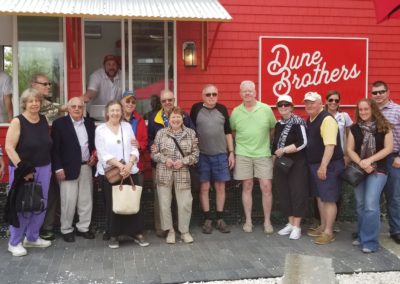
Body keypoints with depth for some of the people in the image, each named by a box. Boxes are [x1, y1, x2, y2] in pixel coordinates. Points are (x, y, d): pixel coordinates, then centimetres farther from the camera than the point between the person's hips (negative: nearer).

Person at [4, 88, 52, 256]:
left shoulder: (44, 120, 6)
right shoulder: (17, 122, -10)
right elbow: (9, 147, -15)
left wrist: (48, 165, 11)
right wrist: (22, 168, -20)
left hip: (44, 169, 6)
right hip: (23, 170, -6)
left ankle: (32, 238, 28)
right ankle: (15, 242, 14)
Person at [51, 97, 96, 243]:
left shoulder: (89, 122, 9)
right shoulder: (59, 123, -6)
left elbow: (94, 142, 19)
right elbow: (55, 148, -8)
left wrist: (94, 155, 0)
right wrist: (58, 168, -13)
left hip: (86, 167, 5)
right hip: (68, 168, -5)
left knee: (86, 199, 9)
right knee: (68, 201, 0)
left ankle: (83, 227, 21)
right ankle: (66, 229, 15)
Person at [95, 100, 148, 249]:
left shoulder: (127, 126, 8)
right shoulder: (100, 129, -1)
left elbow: (134, 149, 3)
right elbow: (103, 153, -9)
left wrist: (129, 164, -14)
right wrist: (120, 165, -18)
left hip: (130, 171, 2)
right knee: (112, 204, 2)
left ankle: (137, 233, 14)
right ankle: (114, 235, 15)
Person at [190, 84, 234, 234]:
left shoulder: (222, 109, 4)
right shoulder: (196, 109, -1)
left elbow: (228, 132, 9)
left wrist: (231, 152, 5)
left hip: (221, 154, 2)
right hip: (202, 155, -2)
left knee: (220, 187, 6)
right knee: (204, 187, 3)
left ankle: (220, 219, 16)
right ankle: (207, 220, 13)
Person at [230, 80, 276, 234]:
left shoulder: (266, 109, -1)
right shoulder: (236, 112, 2)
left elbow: (273, 129, 8)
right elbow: (232, 132, 12)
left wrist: (264, 141, 6)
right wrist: (237, 147, 7)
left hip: (263, 154, 0)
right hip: (243, 154, 1)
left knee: (266, 187, -2)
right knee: (247, 187, 6)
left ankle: (267, 221, 11)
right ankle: (248, 221, 16)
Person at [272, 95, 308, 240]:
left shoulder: (298, 122, -9)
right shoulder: (278, 124, 13)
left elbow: (303, 143, -18)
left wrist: (284, 150, -16)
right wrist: (274, 161, 16)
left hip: (297, 164, -7)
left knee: (297, 193, -3)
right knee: (284, 193, 8)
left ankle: (297, 227, 3)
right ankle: (290, 223, 19)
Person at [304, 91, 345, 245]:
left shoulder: (327, 119, -18)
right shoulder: (309, 120, 12)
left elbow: (330, 145, -24)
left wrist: (323, 166, -26)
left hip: (329, 166, -9)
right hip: (314, 165, 9)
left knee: (329, 199, -3)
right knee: (320, 197, 16)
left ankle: (328, 232, 4)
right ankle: (323, 227, 27)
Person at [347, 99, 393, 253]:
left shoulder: (384, 127, -1)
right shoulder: (354, 129, 6)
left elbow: (388, 148, -7)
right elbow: (350, 150, 3)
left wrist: (369, 160, -16)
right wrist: (361, 163, -14)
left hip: (378, 170, -4)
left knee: (371, 205, -12)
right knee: (361, 205, 9)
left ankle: (370, 241, -4)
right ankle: (362, 237, 20)